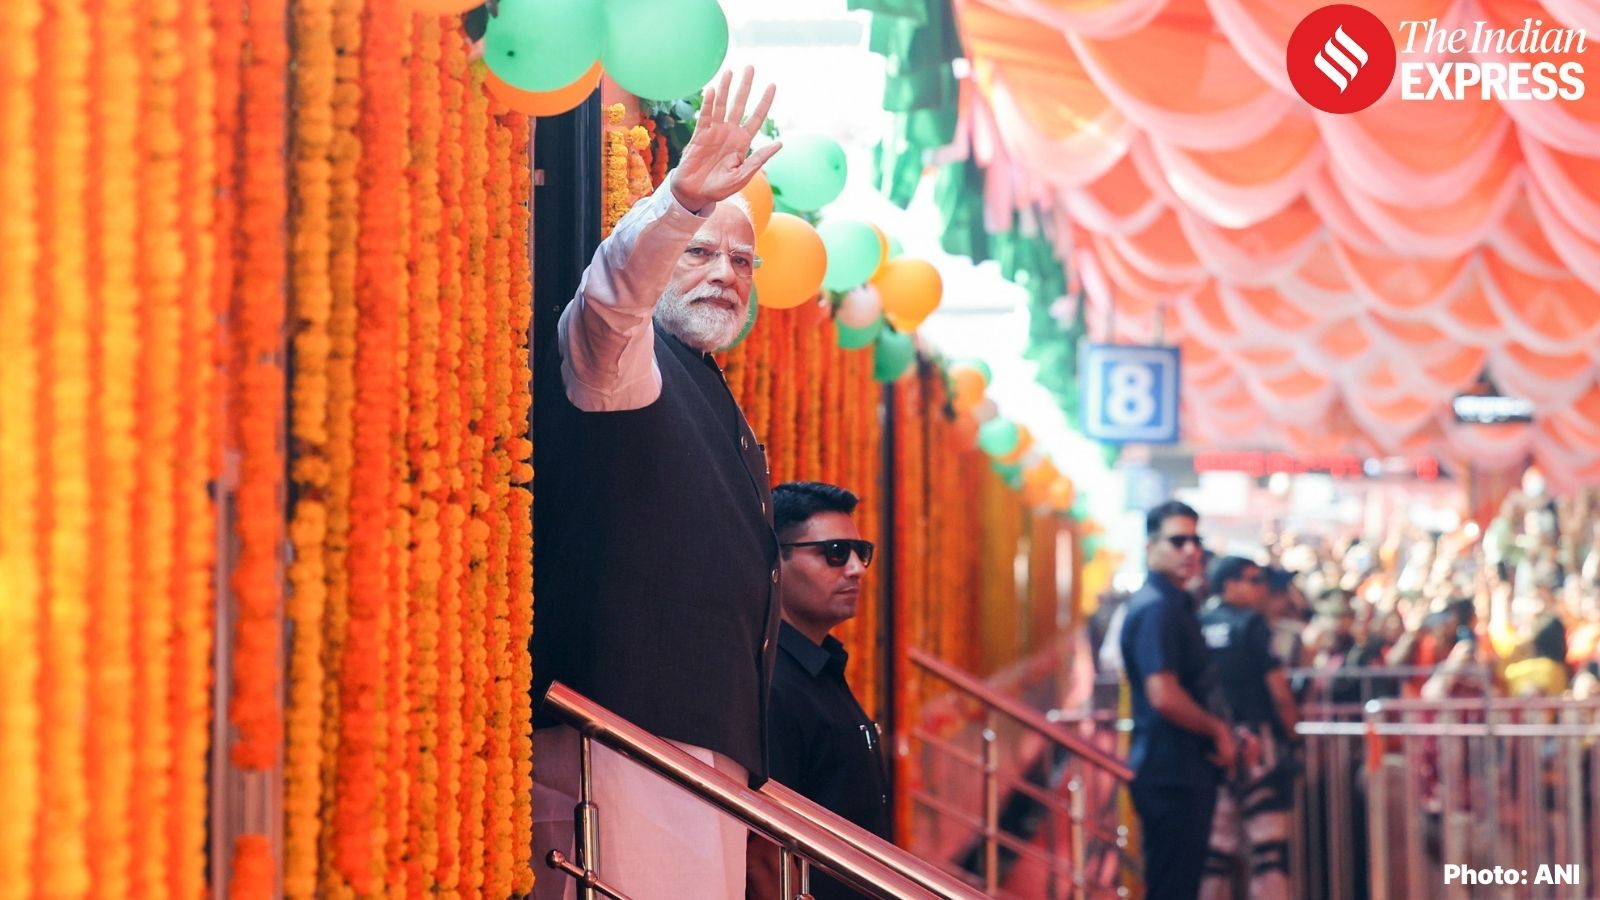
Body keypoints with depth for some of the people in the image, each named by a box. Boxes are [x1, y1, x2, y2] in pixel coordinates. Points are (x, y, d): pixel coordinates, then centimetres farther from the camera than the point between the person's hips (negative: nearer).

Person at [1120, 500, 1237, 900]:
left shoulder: (1175, 605, 16)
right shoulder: (1155, 608, -15)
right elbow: (1163, 695, -24)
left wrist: (1223, 732, 8)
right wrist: (1218, 731, -11)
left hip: (1185, 772, 10)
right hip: (1170, 772, -10)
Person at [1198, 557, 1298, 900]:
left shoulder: (1195, 627, 9)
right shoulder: (1250, 625, -6)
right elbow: (1279, 693, -9)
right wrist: (1291, 733, 5)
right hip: (1255, 742, -5)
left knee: (1216, 850, 7)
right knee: (1269, 846, -3)